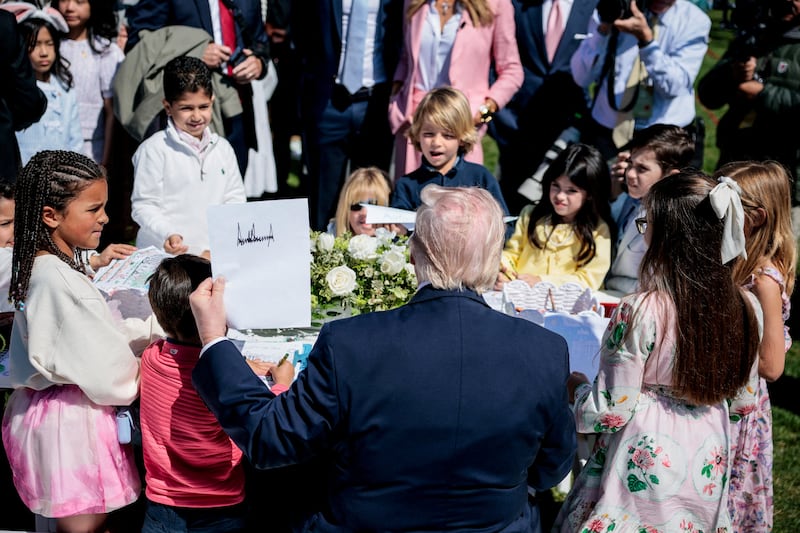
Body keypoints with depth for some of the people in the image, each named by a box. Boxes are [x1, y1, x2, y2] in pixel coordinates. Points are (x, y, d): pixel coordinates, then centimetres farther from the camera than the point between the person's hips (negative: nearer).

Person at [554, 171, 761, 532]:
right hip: (709, 466, 6)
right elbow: (743, 402, 6)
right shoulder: (747, 309, -8)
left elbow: (610, 412, -19)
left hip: (647, 465, -6)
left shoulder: (639, 314, -26)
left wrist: (577, 386, 2)